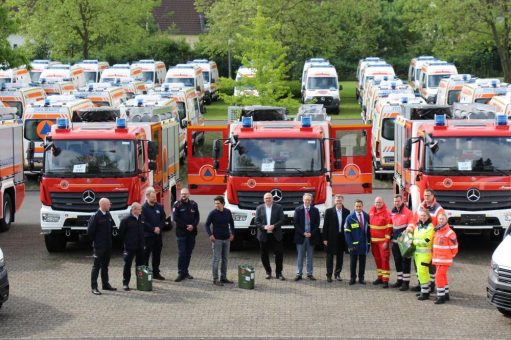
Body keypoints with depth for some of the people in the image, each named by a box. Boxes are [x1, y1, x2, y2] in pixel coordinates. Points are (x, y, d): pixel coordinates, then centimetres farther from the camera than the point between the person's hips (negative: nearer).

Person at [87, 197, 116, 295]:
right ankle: (94, 287, 0)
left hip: (108, 246, 7)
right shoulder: (96, 216, -15)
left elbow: (111, 227, 18)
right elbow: (90, 231, -15)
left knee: (105, 266, 16)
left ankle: (105, 284, 26)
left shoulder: (108, 215, 7)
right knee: (96, 266, -3)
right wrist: (94, 240, -3)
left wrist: (109, 240, 12)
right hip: (99, 246, -7)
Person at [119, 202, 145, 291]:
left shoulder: (140, 219, 7)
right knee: (127, 265, 0)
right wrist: (126, 241, -1)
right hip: (130, 247, -6)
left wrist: (142, 242, 14)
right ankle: (125, 284, 5)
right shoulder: (126, 220, -11)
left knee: (141, 265, 11)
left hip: (140, 247, 6)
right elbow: (121, 233, -5)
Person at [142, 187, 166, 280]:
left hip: (158, 234, 6)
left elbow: (163, 218, 9)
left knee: (157, 255, 12)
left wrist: (159, 228, -7)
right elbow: (143, 222, -14)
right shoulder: (144, 208, -9)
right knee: (146, 255, -3)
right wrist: (153, 229, -16)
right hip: (147, 235, -6)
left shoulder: (159, 207, 8)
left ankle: (156, 273, 21)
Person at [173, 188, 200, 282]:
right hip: (181, 232, -4)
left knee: (188, 253, 8)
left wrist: (193, 226, -12)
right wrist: (186, 226, -15)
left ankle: (185, 272, 17)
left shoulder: (193, 204, 8)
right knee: (182, 254, -8)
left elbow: (197, 217, 6)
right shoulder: (177, 205, -2)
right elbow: (176, 218, -8)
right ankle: (181, 273, -7)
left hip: (191, 232, 4)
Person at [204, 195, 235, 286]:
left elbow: (231, 223, 16)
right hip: (217, 239, -5)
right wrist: (210, 235, -13)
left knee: (225, 259, 11)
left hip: (226, 239, 5)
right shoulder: (213, 213, -9)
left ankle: (223, 278, 20)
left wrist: (232, 233, 8)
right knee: (216, 259, -4)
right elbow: (206, 225, -3)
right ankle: (215, 279, -1)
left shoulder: (228, 212, 2)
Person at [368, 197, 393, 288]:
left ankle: (385, 280, -8)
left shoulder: (387, 213, -9)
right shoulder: (371, 212, 8)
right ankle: (380, 277, 22)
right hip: (373, 240, 6)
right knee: (377, 259, 12)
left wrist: (386, 241, -14)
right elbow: (369, 224, 17)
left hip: (383, 241, -6)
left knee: (385, 260, -7)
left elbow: (389, 228, -11)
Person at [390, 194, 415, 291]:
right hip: (395, 242, 7)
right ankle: (399, 280, 24)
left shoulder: (408, 212, -8)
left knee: (405, 262, -3)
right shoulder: (392, 213, 11)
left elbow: (411, 226, -13)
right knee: (397, 262, 13)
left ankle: (406, 283, 0)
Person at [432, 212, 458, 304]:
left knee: (439, 276, -14)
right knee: (443, 276, 17)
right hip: (437, 259, 8)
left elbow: (454, 247, -11)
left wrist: (450, 256, -1)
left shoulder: (450, 233, -15)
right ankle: (446, 294, 28)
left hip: (445, 260, -8)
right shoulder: (437, 231, 10)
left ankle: (441, 297, -10)